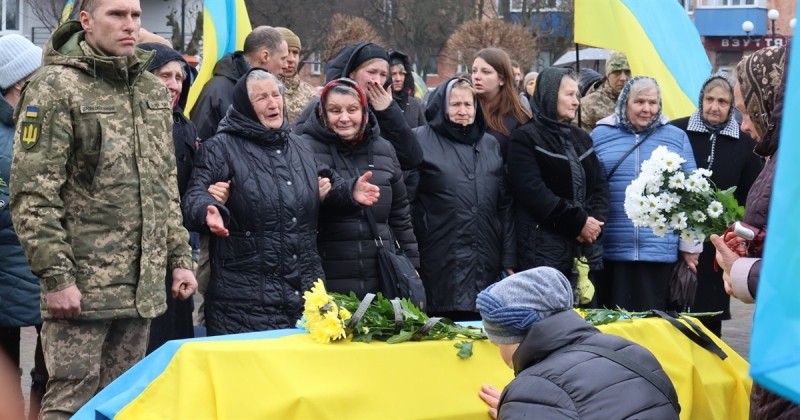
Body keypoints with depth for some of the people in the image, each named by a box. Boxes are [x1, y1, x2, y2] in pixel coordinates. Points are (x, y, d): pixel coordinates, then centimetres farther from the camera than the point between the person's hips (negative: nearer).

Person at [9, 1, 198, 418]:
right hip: (82, 285, -6)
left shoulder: (153, 90, 15)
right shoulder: (55, 87, -7)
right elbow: (32, 195, -12)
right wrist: (55, 275, -16)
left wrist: (179, 257, 15)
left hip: (143, 286, 7)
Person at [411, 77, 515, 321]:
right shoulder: (421, 141, 1)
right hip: (440, 263, -4)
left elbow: (505, 205, 15)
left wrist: (509, 258, 10)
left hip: (486, 265, 4)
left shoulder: (491, 146, 16)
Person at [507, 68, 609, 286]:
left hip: (585, 247, 6)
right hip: (544, 249, -6)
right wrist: (578, 222, -14)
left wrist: (596, 220, -7)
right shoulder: (525, 138, -3)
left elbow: (600, 184, 13)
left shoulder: (581, 137, 18)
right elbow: (534, 192, -14)